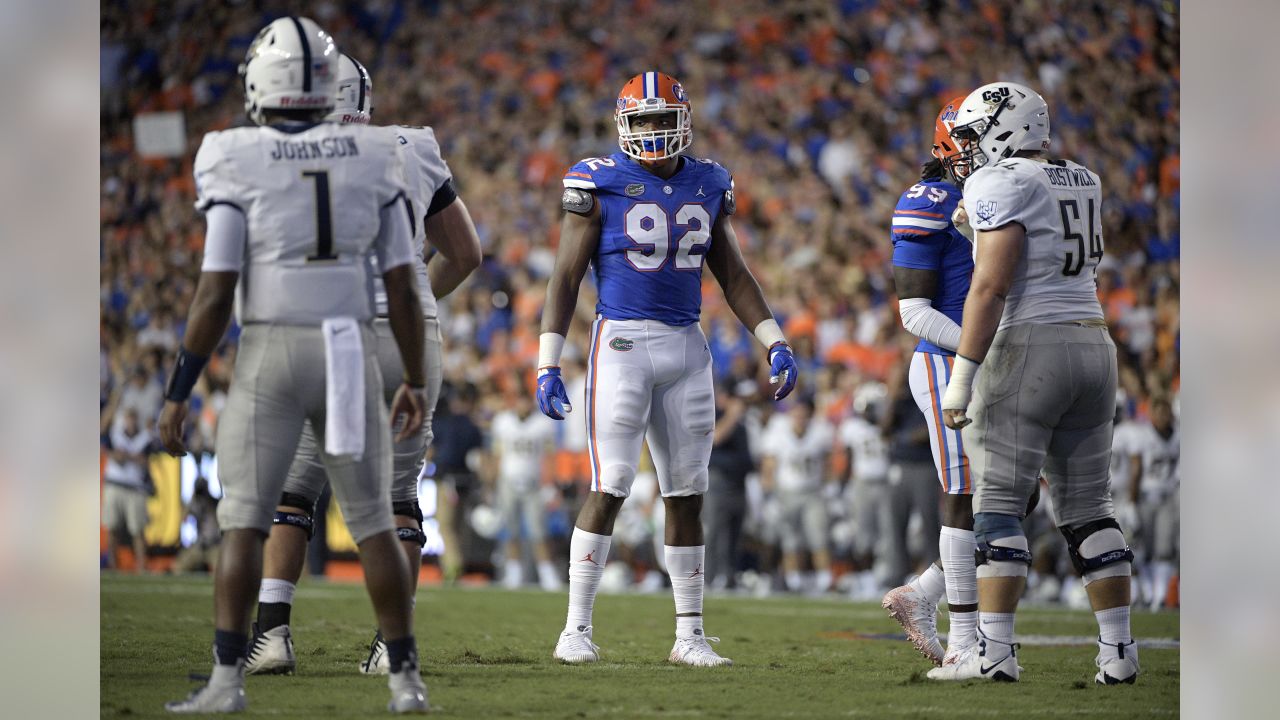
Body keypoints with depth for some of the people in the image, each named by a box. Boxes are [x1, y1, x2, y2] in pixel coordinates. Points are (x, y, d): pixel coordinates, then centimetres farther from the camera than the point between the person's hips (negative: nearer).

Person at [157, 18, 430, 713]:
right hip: (352, 357, 3)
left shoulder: (240, 165, -8)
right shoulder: (372, 160, 1)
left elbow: (215, 292, -11)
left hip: (270, 355, -3)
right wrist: (416, 380, 12)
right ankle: (406, 678, 9)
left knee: (242, 520, 3)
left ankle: (227, 680, -5)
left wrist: (178, 393, -5)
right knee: (373, 522, 10)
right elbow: (402, 286, 2)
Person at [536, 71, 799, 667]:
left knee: (687, 494, 6)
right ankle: (576, 630, -1)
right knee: (609, 489, -8)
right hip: (622, 343, -5)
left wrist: (775, 343, 8)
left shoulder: (708, 186, 10)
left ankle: (689, 635, 13)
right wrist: (547, 365, -8)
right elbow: (565, 278, -3)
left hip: (686, 349, 5)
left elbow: (733, 275, 17)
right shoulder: (599, 184, -4)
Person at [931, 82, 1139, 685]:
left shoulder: (1000, 184, -8)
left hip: (1028, 348, -7)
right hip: (1093, 343, 7)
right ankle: (1118, 650, 8)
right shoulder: (1082, 184, 15)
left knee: (999, 504, -4)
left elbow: (992, 283, -17)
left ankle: (994, 651, -9)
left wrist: (962, 375, -18)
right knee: (1088, 507, 11)